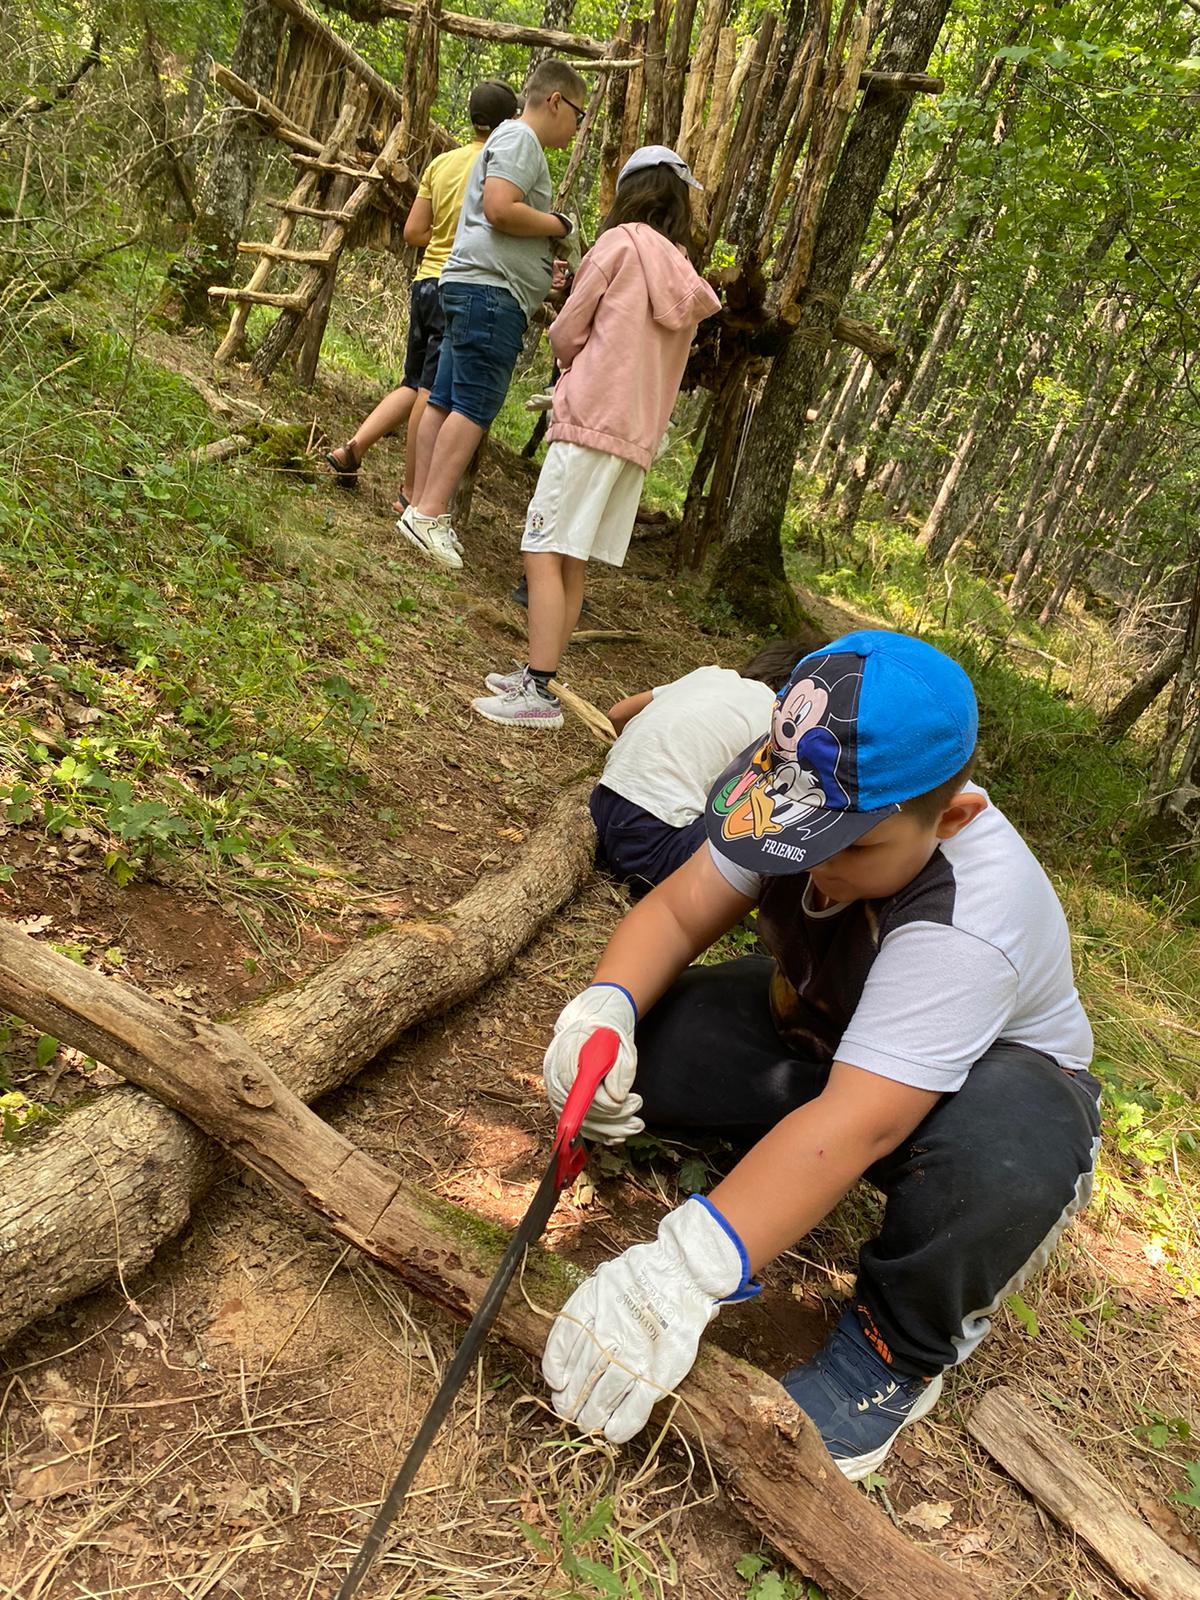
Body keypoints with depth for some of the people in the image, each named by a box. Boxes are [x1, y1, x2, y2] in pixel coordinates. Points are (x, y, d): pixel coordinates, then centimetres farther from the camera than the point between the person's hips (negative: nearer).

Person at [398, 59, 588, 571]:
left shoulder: (516, 141, 28)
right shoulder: (519, 138, -4)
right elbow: (500, 210, -18)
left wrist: (552, 249, 22)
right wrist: (559, 225, -6)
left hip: (473, 291, 11)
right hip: (491, 290, -11)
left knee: (444, 402, 6)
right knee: (474, 406, -14)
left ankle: (420, 509, 8)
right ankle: (429, 514, -18)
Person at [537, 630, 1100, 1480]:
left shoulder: (972, 920, -39)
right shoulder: (813, 805, -22)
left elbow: (860, 1121, -48)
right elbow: (677, 910, -19)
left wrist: (683, 1275, -55)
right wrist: (604, 1007, -41)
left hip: (982, 1075, -4)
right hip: (817, 1029, 5)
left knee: (1005, 1152, -43)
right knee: (631, 1045, -21)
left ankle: (901, 1351, -12)